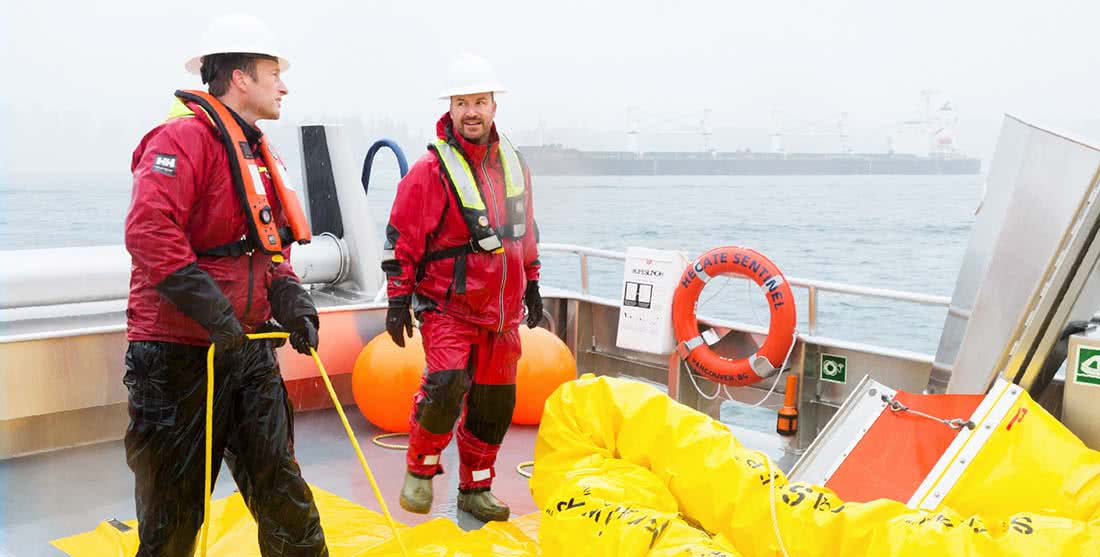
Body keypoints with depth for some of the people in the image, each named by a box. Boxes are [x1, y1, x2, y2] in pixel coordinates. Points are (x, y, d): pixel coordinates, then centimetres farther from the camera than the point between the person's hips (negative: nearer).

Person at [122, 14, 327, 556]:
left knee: (280, 485, 13)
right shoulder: (184, 136, -14)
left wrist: (289, 298, 1)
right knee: (173, 510, 5)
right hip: (178, 354, -8)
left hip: (248, 348, 8)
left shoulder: (258, 153, 15)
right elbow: (148, 231, -26)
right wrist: (212, 312, -26)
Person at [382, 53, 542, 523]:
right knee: (447, 383, -23)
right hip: (447, 305, -6)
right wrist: (398, 299, -11)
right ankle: (421, 470, 4)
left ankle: (475, 489, 27)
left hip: (501, 308, 6)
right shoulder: (431, 170, -12)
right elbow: (401, 239, -10)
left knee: (494, 401, 10)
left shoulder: (513, 164, 8)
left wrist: (531, 284, 20)